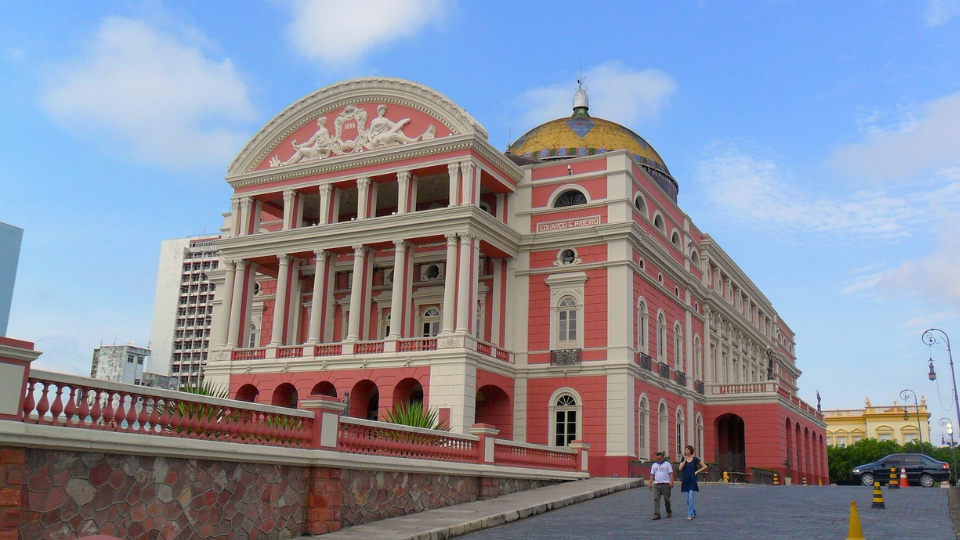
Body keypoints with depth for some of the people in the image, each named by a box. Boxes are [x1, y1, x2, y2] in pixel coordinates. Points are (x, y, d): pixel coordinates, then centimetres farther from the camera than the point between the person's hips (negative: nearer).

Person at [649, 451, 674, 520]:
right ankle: (657, 514, -10)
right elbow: (652, 475, 16)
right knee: (656, 499, -7)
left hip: (665, 484, -3)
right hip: (656, 484, 3)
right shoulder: (654, 465, 16)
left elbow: (671, 474, -1)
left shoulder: (667, 464, 5)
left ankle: (669, 513, 23)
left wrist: (671, 482, -14)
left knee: (667, 499, 3)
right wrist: (650, 483, 7)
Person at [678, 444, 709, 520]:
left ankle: (690, 515, -8)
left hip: (693, 481, -4)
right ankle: (694, 512, 30)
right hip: (685, 480, 4)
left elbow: (705, 467, -1)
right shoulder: (683, 459, 6)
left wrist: (697, 471, -7)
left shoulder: (695, 459, -4)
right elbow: (680, 468, -6)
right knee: (687, 499, 10)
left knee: (690, 498, -9)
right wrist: (685, 460, -11)